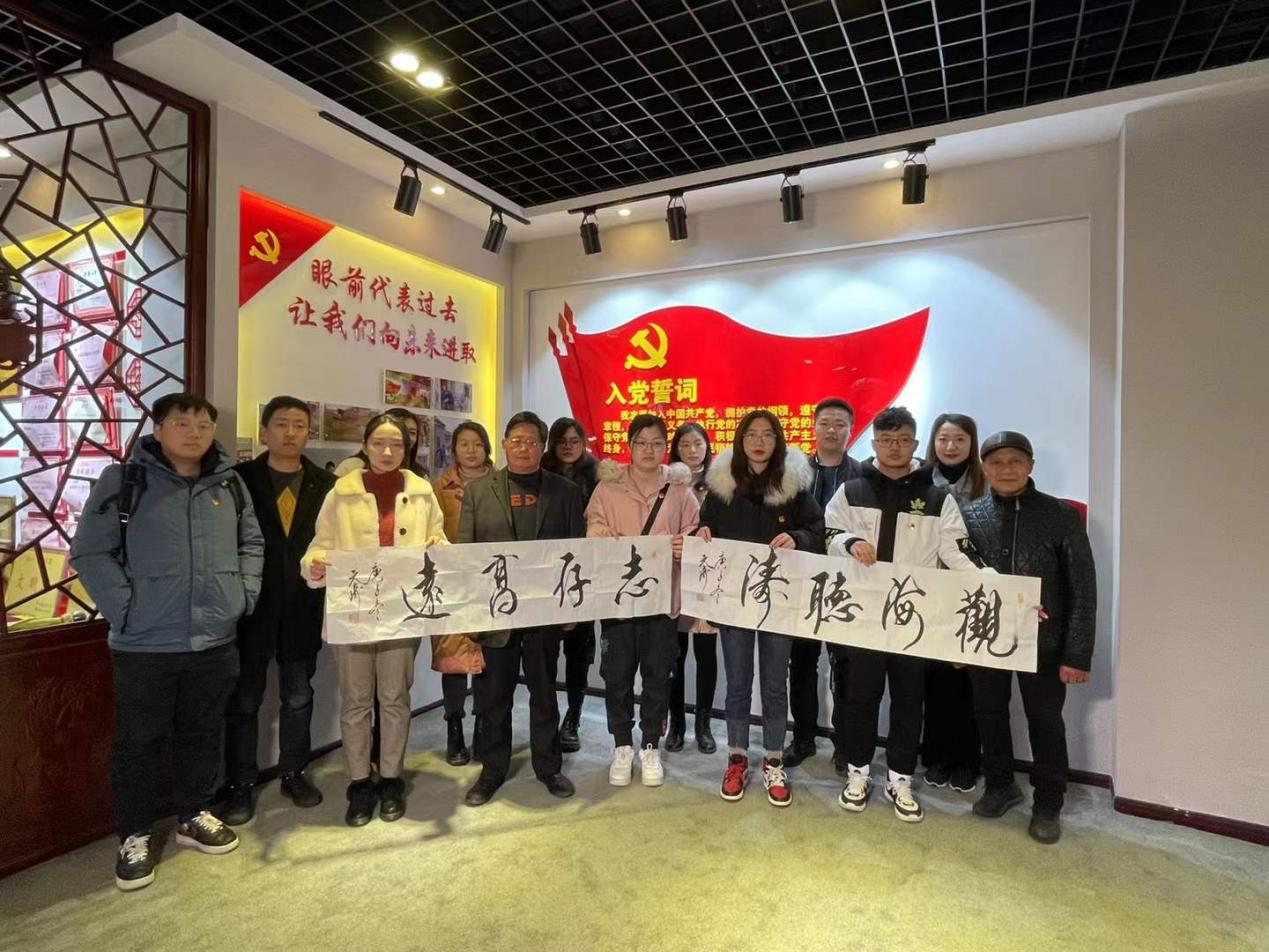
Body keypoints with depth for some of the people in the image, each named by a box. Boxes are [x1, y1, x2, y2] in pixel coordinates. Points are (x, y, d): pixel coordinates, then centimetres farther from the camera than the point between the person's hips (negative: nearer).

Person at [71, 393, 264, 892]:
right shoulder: (123, 480, -6)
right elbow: (89, 551, -7)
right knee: (139, 742, 10)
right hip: (145, 644, -3)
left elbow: (251, 542, 13)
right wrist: (124, 606, -15)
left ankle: (194, 816, 36)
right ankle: (134, 836, 29)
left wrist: (245, 592, 2)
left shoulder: (230, 484, 6)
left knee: (202, 734, 17)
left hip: (215, 640, 4)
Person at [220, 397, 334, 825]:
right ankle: (240, 785, 25)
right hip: (251, 606, -1)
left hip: (303, 607, 2)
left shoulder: (326, 485, 1)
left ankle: (294, 773, 32)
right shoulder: (240, 479, -3)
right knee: (243, 699, 10)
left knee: (298, 696, 15)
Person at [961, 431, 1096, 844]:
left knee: (1045, 722, 11)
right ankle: (1000, 784, 38)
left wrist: (1077, 654, -9)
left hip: (1042, 641, -2)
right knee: (989, 715, 16)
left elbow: (1082, 590, -6)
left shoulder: (1062, 515, -6)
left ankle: (1048, 804, 31)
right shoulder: (968, 515, -1)